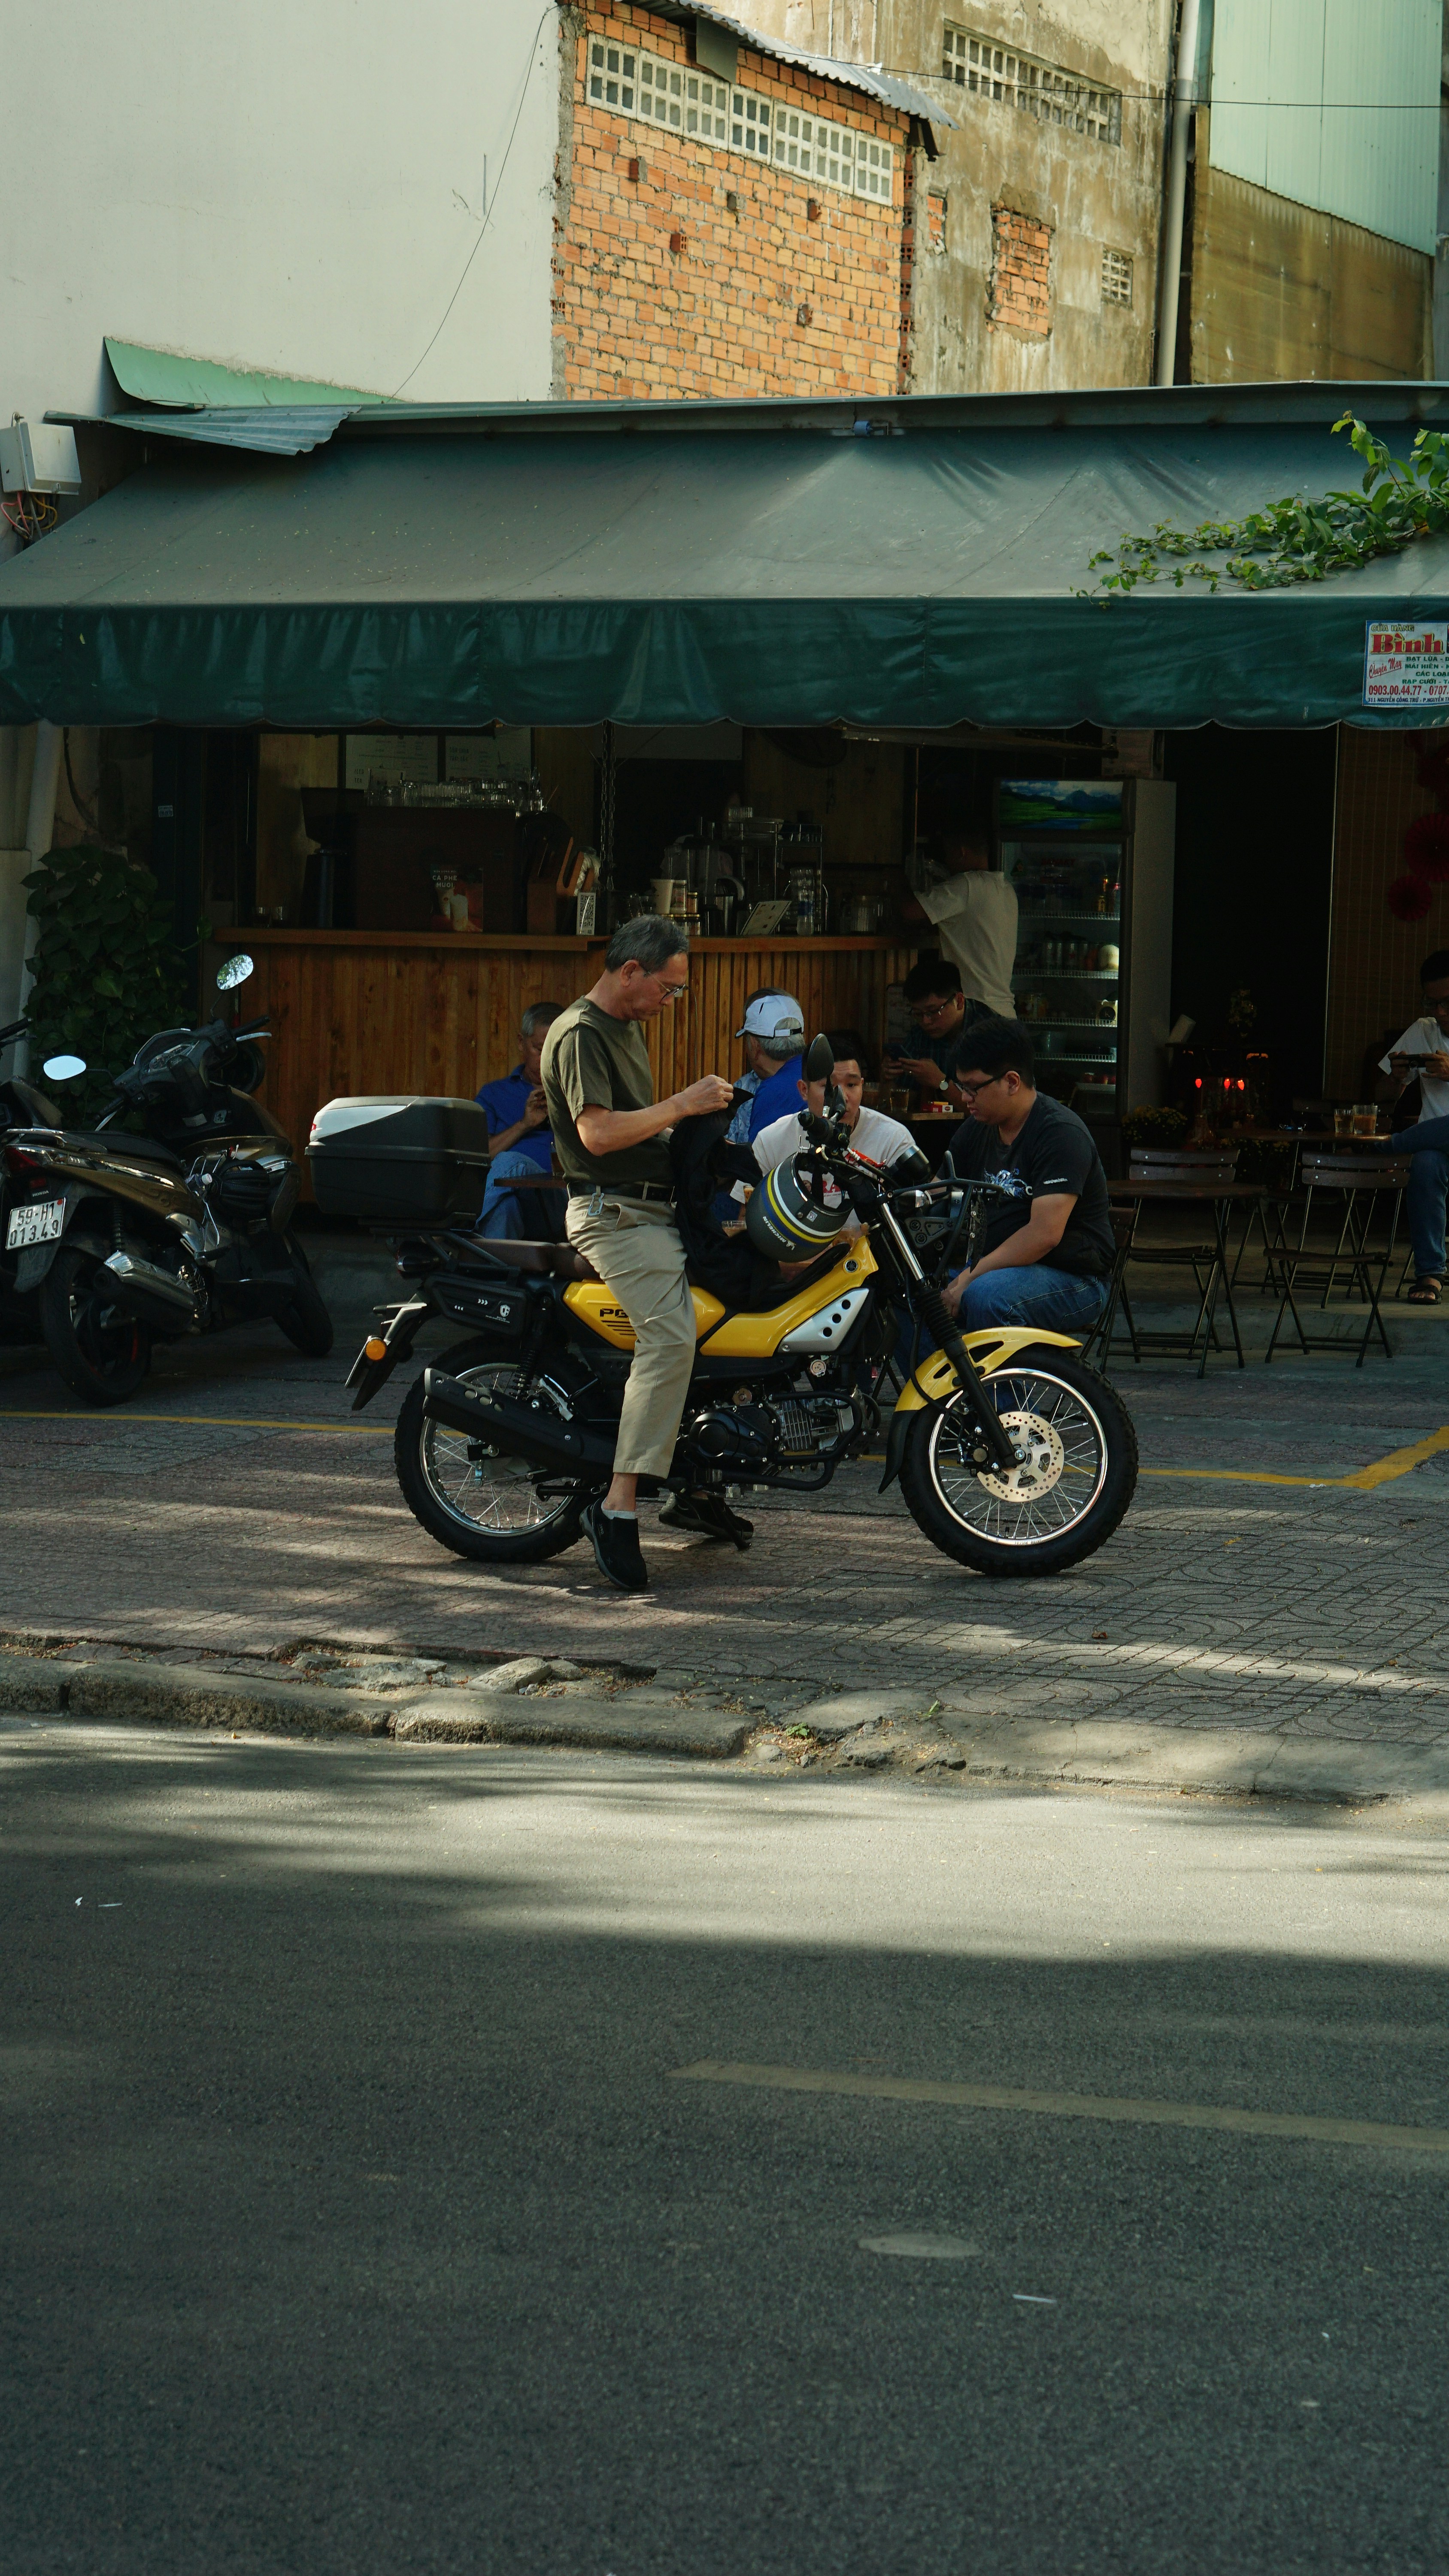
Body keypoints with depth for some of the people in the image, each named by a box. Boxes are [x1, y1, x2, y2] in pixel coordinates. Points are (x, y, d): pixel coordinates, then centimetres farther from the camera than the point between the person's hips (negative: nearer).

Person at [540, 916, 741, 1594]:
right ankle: (619, 1507, -30)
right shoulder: (580, 1034, -12)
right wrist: (683, 1104, -17)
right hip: (614, 1214, -11)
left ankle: (696, 1489, 19)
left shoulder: (628, 1029, 20)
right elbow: (599, 1132, -24)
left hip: (653, 1208, 11)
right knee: (670, 1335, -27)